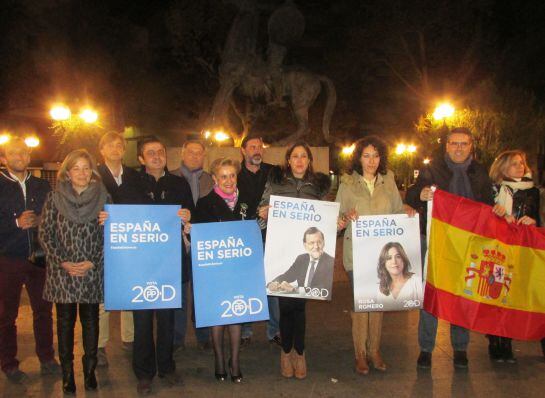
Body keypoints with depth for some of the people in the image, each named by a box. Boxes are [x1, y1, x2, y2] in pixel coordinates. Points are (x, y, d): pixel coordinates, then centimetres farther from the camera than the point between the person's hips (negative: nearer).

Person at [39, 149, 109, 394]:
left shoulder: (103, 197, 1)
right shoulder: (54, 198, 1)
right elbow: (45, 234, 0)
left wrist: (93, 262, -9)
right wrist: (63, 262, -9)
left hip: (92, 270, 0)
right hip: (61, 270, 0)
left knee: (90, 319, 8)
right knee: (65, 320, 6)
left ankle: (90, 370, 21)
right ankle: (67, 373, 18)